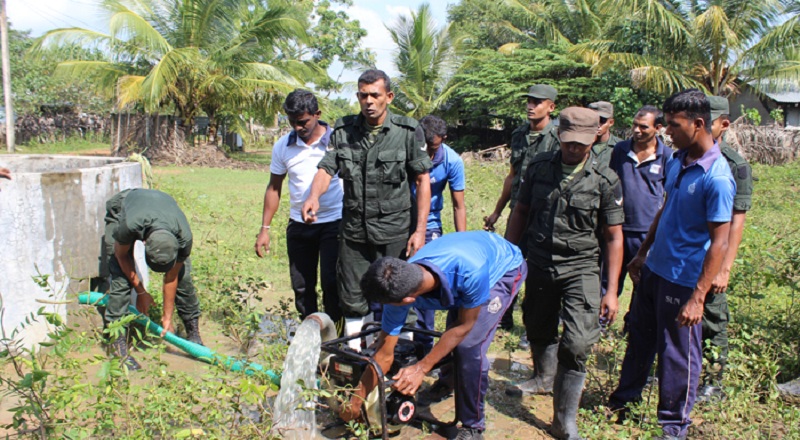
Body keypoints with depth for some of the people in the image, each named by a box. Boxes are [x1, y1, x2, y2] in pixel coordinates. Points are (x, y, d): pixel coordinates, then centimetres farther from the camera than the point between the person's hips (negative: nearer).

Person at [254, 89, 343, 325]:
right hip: (299, 225, 4)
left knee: (332, 283, -3)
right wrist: (265, 228, 7)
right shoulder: (283, 146, 1)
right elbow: (274, 187, 9)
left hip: (333, 223, -3)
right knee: (301, 286, 10)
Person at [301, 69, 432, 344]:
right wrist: (314, 195, -27)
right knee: (352, 299, 11)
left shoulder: (408, 131, -5)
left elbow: (423, 180, -3)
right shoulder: (343, 131, 3)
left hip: (394, 233, -2)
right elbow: (326, 169, -4)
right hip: (354, 231, 3)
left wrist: (420, 230, -7)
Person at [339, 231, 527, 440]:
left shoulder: (470, 271, -45)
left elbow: (465, 325, -25)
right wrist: (356, 401, -13)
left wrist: (421, 368, -23)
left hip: (505, 268, -4)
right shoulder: (399, 286, -28)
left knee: (469, 346, -16)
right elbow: (384, 354, -19)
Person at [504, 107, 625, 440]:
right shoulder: (540, 167, 0)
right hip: (538, 264, 3)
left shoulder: (605, 180, -7)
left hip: (580, 269, -3)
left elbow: (614, 237, -4)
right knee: (538, 330, 19)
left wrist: (612, 290, -7)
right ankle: (545, 379, 50)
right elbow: (521, 212, 10)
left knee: (576, 344, -11)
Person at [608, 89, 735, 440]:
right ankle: (625, 399, 40)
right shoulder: (676, 160, 3)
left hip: (683, 280, -8)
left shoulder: (717, 177, -22)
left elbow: (719, 243, -21)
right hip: (654, 268, 8)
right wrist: (642, 253, 18)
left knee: (677, 353, 8)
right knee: (640, 337, 21)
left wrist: (698, 297, -23)